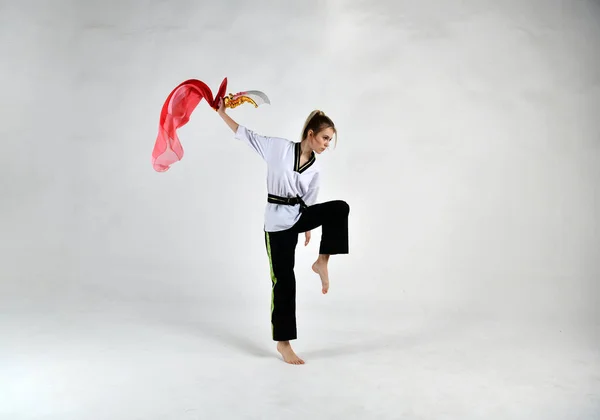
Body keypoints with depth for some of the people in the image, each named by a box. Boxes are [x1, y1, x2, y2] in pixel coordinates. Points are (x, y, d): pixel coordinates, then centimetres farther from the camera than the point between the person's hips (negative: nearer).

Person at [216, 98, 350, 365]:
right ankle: (283, 342, 12)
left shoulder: (314, 168, 4)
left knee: (340, 208, -20)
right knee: (284, 281, -3)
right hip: (278, 220, -5)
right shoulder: (280, 147, -9)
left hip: (299, 215, 5)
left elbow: (308, 201, 13)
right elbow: (245, 134, -3)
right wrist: (221, 112, -5)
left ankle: (322, 262, -6)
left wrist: (308, 228, 15)